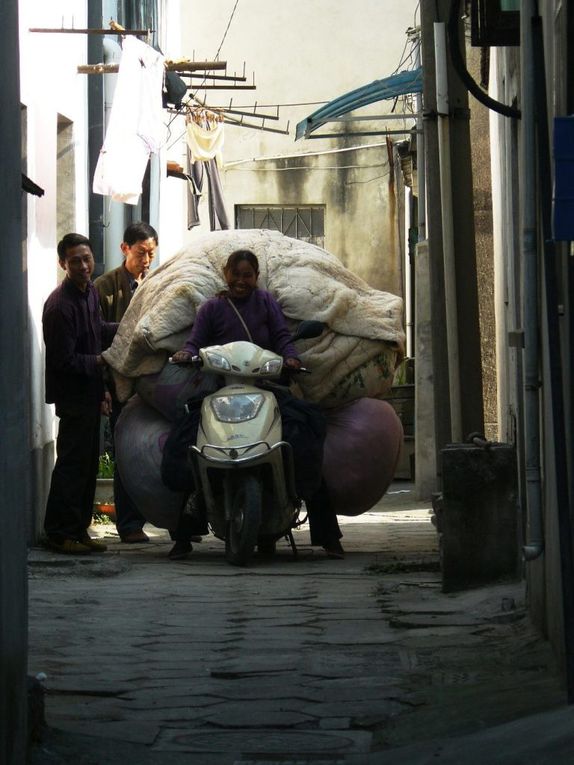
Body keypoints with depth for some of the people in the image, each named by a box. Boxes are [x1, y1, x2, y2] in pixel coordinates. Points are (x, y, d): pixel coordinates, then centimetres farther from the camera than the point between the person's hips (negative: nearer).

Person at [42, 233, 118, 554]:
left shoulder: (91, 291, 8)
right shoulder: (61, 305, -21)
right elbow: (63, 360, -21)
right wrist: (100, 362, -18)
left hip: (90, 393, 9)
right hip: (73, 395, -9)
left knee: (88, 464, 13)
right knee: (72, 464, -6)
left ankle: (79, 530, 21)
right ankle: (60, 533, 1)